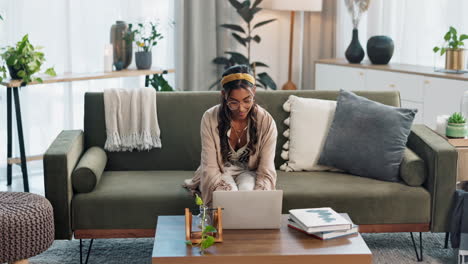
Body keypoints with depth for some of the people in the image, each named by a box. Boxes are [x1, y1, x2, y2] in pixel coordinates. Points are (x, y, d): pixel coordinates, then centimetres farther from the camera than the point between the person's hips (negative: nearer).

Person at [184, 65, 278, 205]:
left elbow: (266, 172, -18)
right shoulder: (210, 118, -19)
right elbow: (210, 168, -19)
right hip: (219, 174, -1)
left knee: (246, 189, -34)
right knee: (229, 193, -34)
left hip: (249, 173, 1)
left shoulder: (266, 121, -17)